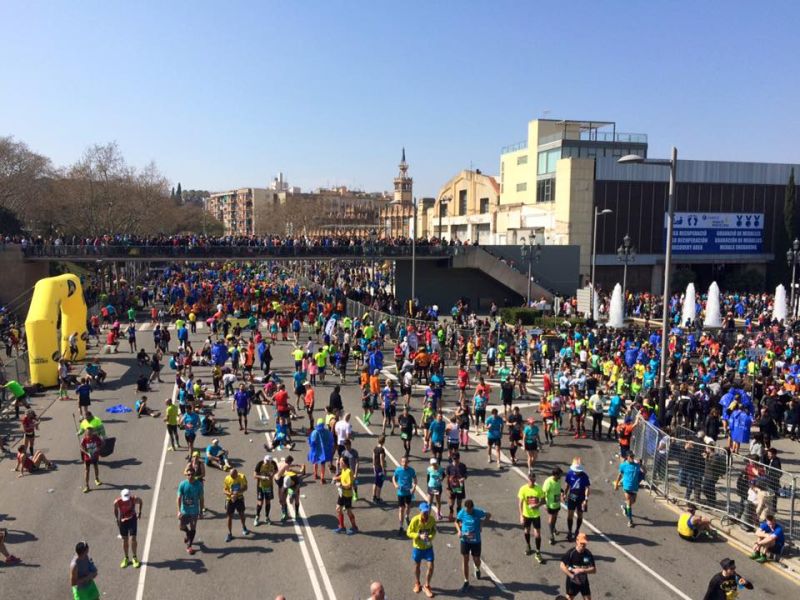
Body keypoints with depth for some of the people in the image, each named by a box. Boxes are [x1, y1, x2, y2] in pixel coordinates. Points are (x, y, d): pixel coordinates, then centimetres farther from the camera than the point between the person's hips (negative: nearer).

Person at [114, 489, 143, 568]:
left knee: (132, 539, -4)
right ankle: (126, 559, 29)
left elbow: (140, 501, -2)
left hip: (132, 519, -1)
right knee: (124, 540, 10)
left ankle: (134, 558, 14)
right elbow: (115, 510, -3)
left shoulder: (134, 499, -25)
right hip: (123, 520, 1)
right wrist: (117, 520, -1)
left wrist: (139, 512, 0)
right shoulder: (117, 502, -24)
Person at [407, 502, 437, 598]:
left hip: (428, 547, 1)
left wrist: (431, 537, -20)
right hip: (417, 547, -1)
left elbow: (434, 530, 0)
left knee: (431, 567, -2)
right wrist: (419, 536, -29)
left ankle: (426, 586, 21)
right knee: (417, 566, 17)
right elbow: (409, 533, -15)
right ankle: (417, 584, 42)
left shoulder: (432, 519, -16)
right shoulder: (415, 520, -24)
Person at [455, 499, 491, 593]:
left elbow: (489, 515, 0)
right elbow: (457, 522, 5)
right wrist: (459, 531, -12)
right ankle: (466, 582, 20)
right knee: (465, 561, 5)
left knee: (476, 560, 12)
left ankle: (477, 570, 49)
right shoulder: (462, 513, -13)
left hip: (476, 540, -1)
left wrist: (481, 522, -7)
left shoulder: (478, 512, -18)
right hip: (465, 540, 1)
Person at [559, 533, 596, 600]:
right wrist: (572, 576, -23)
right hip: (572, 582, -3)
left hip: (584, 582, 3)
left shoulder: (588, 554, -9)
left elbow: (594, 570, -9)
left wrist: (582, 570, -23)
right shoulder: (570, 553, -18)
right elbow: (562, 566, -18)